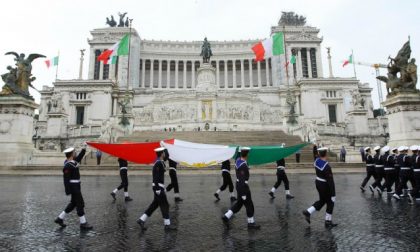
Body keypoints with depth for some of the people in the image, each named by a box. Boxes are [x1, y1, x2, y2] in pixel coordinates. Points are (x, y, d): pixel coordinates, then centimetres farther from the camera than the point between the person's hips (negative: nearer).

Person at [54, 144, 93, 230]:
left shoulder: (73, 161, 7)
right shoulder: (68, 166, -19)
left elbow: (79, 157, 23)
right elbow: (66, 178, -20)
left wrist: (84, 147, 14)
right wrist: (67, 191, -20)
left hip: (76, 186, 10)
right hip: (73, 187, -10)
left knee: (73, 203, 19)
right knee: (80, 204, -4)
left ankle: (60, 218, 29)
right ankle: (83, 224, 3)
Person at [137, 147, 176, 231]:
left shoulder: (160, 162, 13)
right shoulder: (158, 163, -18)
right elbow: (156, 177, -22)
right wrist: (158, 189, -22)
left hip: (159, 187, 10)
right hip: (158, 187, -10)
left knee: (155, 205, 14)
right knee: (165, 205, -2)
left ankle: (142, 220, 17)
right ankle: (167, 225, 7)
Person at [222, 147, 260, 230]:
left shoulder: (238, 160, 1)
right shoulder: (243, 165, -26)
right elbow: (242, 180, -26)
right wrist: (243, 194, -22)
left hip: (239, 184, 9)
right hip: (243, 186, -9)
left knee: (239, 203, 18)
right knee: (249, 205, 7)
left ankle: (226, 217, 16)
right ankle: (251, 223, 21)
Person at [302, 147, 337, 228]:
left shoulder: (317, 161, -7)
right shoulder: (327, 166, -28)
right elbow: (330, 181, -25)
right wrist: (333, 195, -20)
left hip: (318, 182, 7)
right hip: (325, 185, -7)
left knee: (322, 201, 23)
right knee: (330, 203, 13)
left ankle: (308, 212, 17)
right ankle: (328, 222, 25)